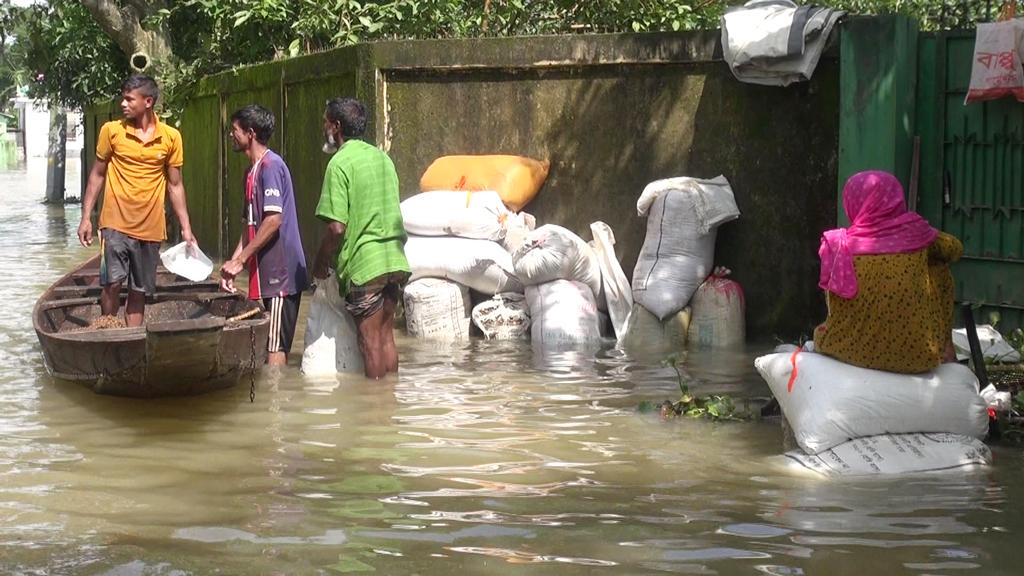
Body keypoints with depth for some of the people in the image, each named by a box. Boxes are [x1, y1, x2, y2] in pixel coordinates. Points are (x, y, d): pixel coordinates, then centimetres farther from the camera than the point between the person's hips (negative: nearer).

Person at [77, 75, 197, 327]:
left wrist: (186, 228, 4)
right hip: (116, 223, -2)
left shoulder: (171, 137, 1)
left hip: (150, 228, 2)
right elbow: (97, 174, 7)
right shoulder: (111, 131, -1)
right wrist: (86, 217, 2)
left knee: (139, 292, 8)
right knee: (112, 283, -11)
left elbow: (174, 185, 8)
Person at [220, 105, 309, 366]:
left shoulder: (270, 165, -12)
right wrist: (234, 261, 10)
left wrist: (240, 259, -17)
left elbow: (274, 220, -21)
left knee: (275, 346, -8)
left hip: (280, 273, -9)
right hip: (266, 272, 9)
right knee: (275, 346, 11)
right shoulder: (254, 170, 17)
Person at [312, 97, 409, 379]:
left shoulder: (341, 163, -11)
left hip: (364, 263, -7)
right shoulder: (382, 157, 12)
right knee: (386, 335, 13)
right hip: (395, 260, 7)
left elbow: (336, 227, -16)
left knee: (370, 340, 1)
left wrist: (320, 264, -2)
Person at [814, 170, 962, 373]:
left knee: (821, 333, 35)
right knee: (939, 271, 24)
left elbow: (836, 310, 3)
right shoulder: (916, 233, -7)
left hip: (855, 353, 0)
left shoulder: (839, 246, -8)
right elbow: (955, 249, 12)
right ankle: (945, 352, 35)